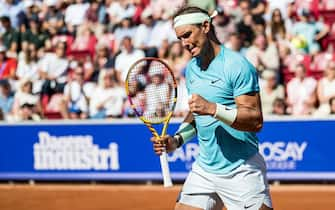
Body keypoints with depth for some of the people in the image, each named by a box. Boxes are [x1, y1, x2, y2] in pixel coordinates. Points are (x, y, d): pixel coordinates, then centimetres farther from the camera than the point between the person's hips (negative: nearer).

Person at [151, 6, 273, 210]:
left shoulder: (237, 65, -13)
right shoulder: (191, 69, 11)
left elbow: (256, 121, -19)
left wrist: (213, 109, -29)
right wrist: (177, 140, 8)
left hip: (241, 172, -7)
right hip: (204, 169, 7)